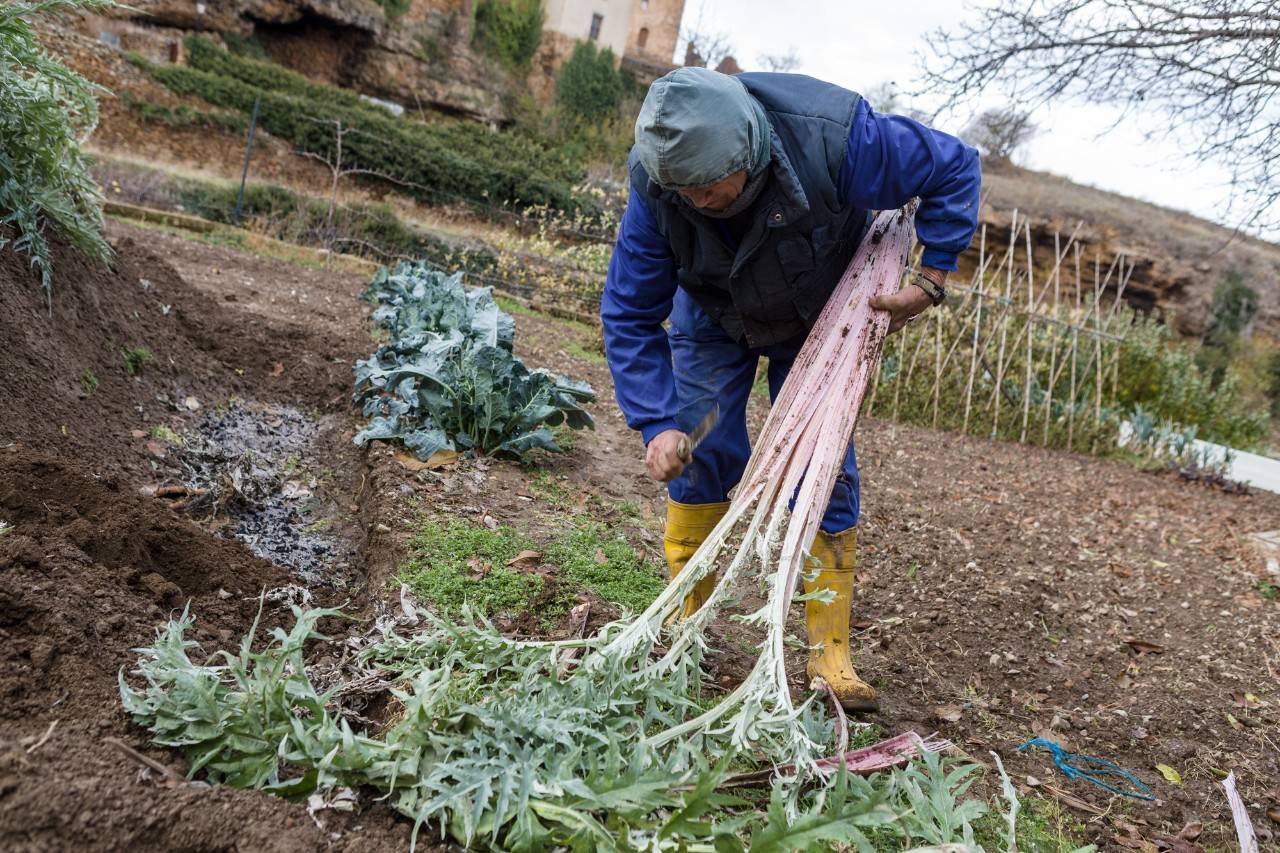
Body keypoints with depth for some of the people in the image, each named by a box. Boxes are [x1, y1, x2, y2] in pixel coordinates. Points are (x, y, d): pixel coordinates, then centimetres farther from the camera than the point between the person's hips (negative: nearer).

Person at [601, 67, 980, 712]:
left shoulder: (835, 139, -38)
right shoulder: (655, 184, -32)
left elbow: (956, 169, -20)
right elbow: (629, 316, -23)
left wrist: (930, 279, -24)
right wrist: (657, 423, -33)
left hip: (814, 323, -1)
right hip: (711, 317, 1)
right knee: (700, 457, -6)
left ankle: (829, 655, 1)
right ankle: (682, 629, 10)